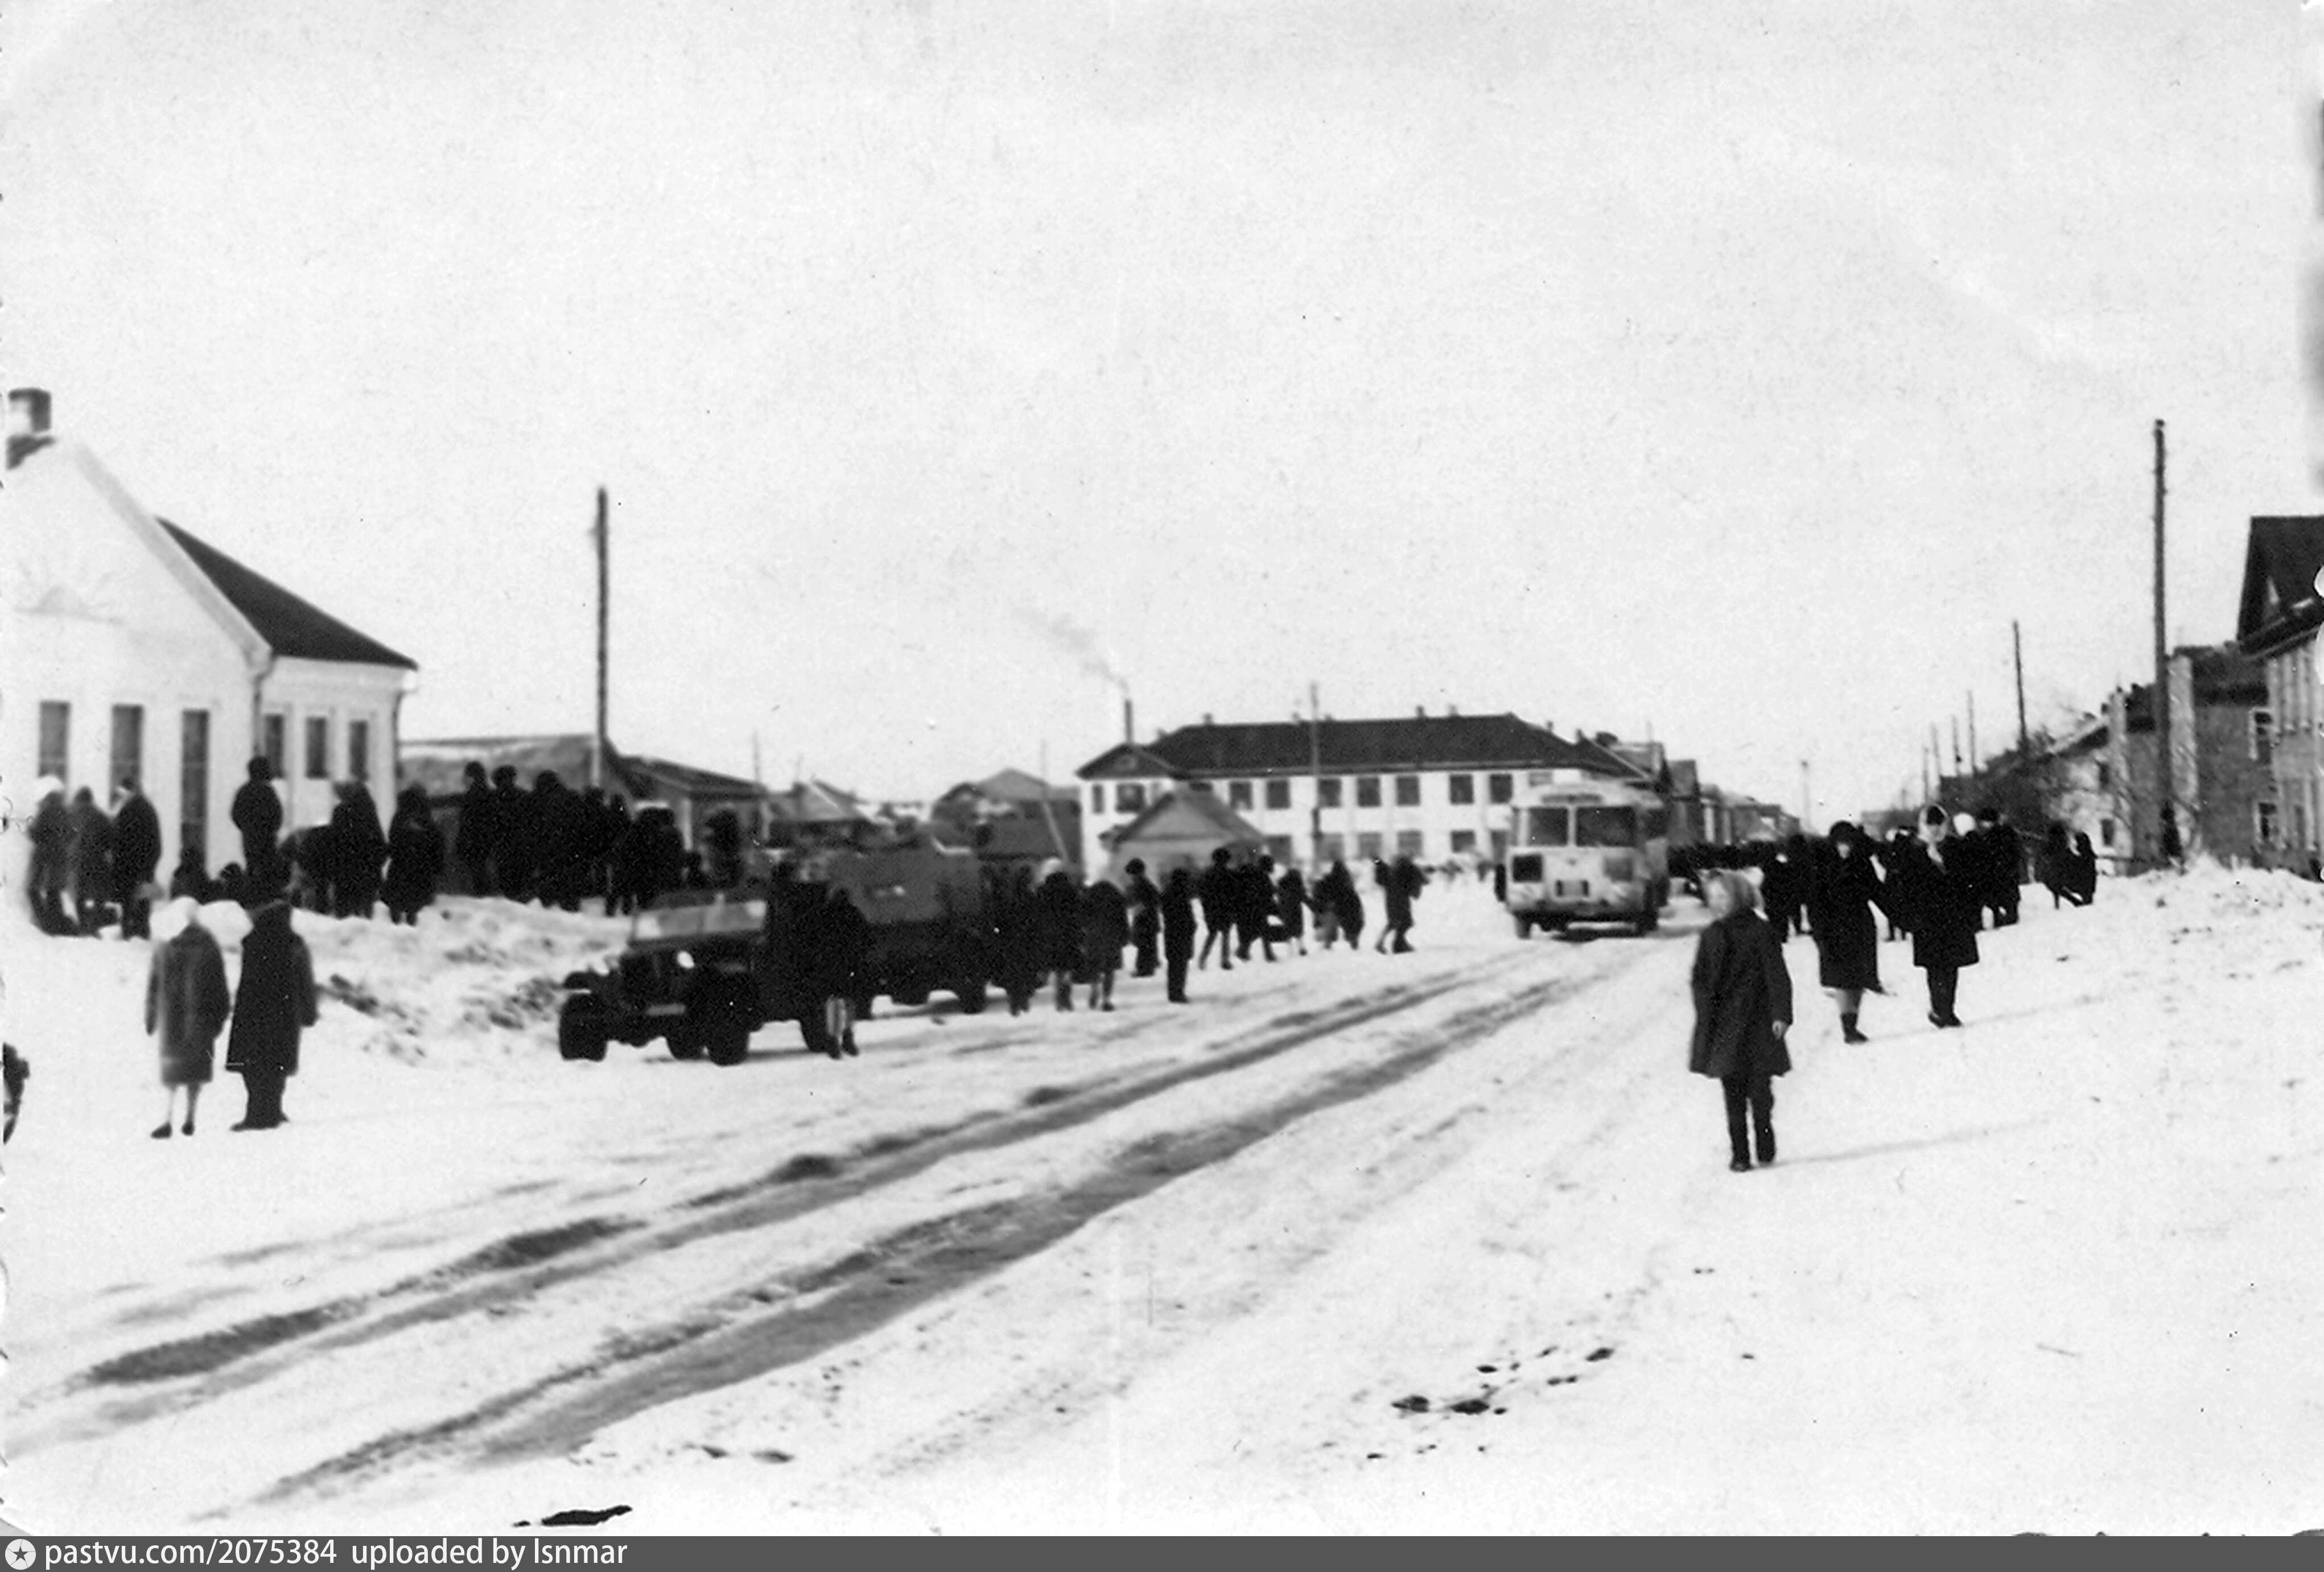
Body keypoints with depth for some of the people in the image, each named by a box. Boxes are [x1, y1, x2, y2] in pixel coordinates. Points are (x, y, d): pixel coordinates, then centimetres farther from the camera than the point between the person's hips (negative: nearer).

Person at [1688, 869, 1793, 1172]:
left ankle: (1765, 1147, 18)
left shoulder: (1761, 932, -5)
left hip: (1757, 1024, -3)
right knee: (1733, 1094, 3)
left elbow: (1778, 975, -5)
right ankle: (1739, 1154, 8)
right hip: (1723, 1028, 3)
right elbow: (1701, 980, 8)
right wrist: (1706, 1017, -3)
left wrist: (1781, 1014, -11)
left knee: (1760, 1091, 0)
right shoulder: (1711, 936, 6)